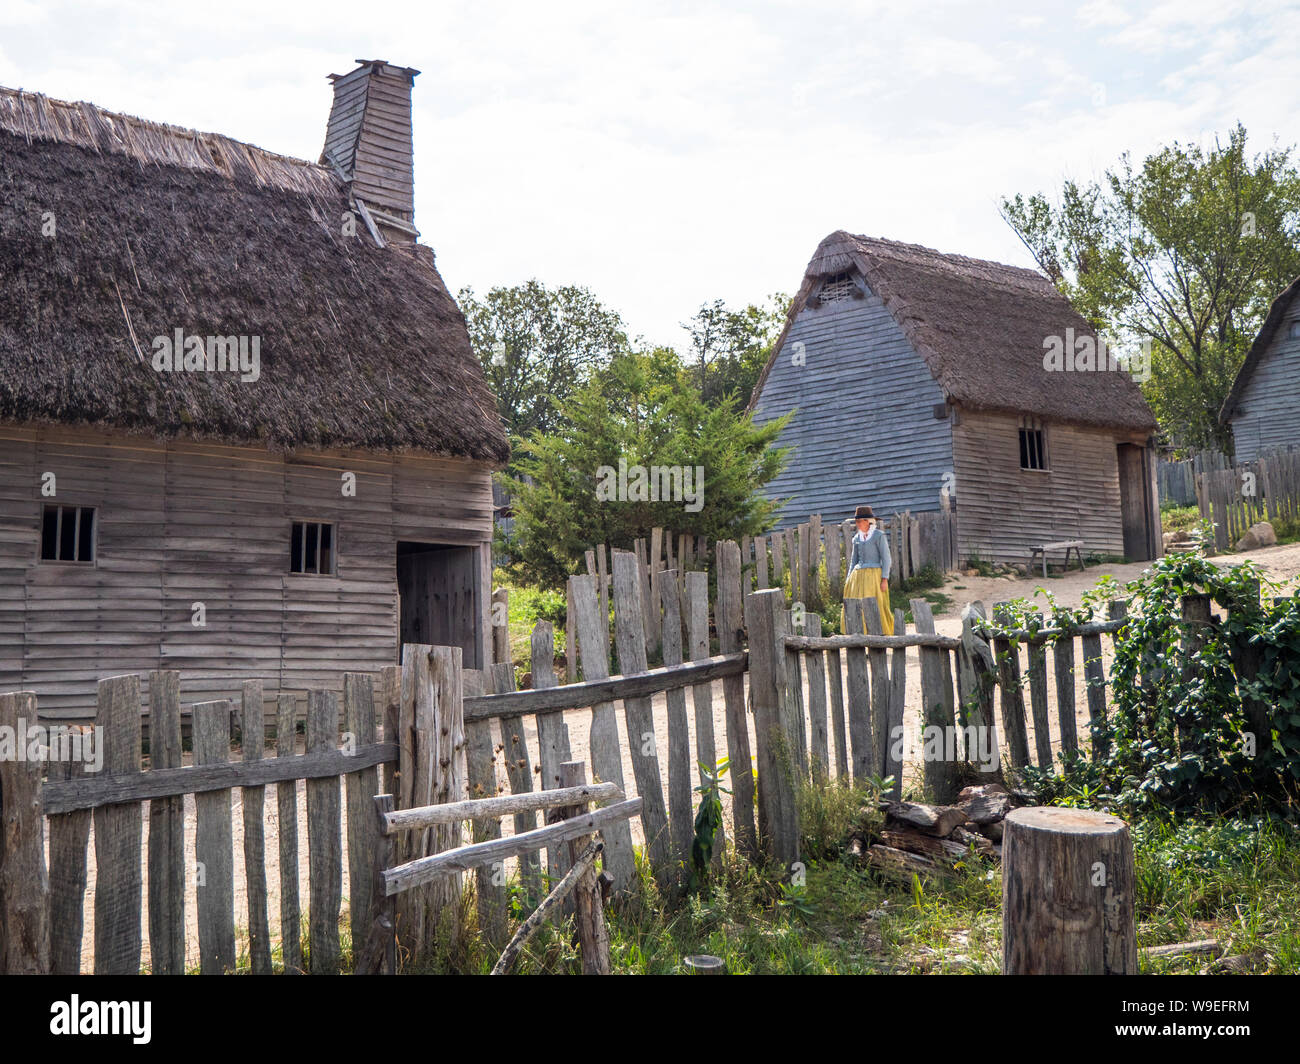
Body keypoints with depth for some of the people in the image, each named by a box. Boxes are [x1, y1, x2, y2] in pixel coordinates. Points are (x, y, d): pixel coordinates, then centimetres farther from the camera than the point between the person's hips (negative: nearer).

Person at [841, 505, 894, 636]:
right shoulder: (856, 538, 14)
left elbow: (886, 558, -5)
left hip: (874, 575, -6)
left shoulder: (879, 535, -3)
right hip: (858, 575, 6)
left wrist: (885, 579, -12)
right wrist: (849, 580, 14)